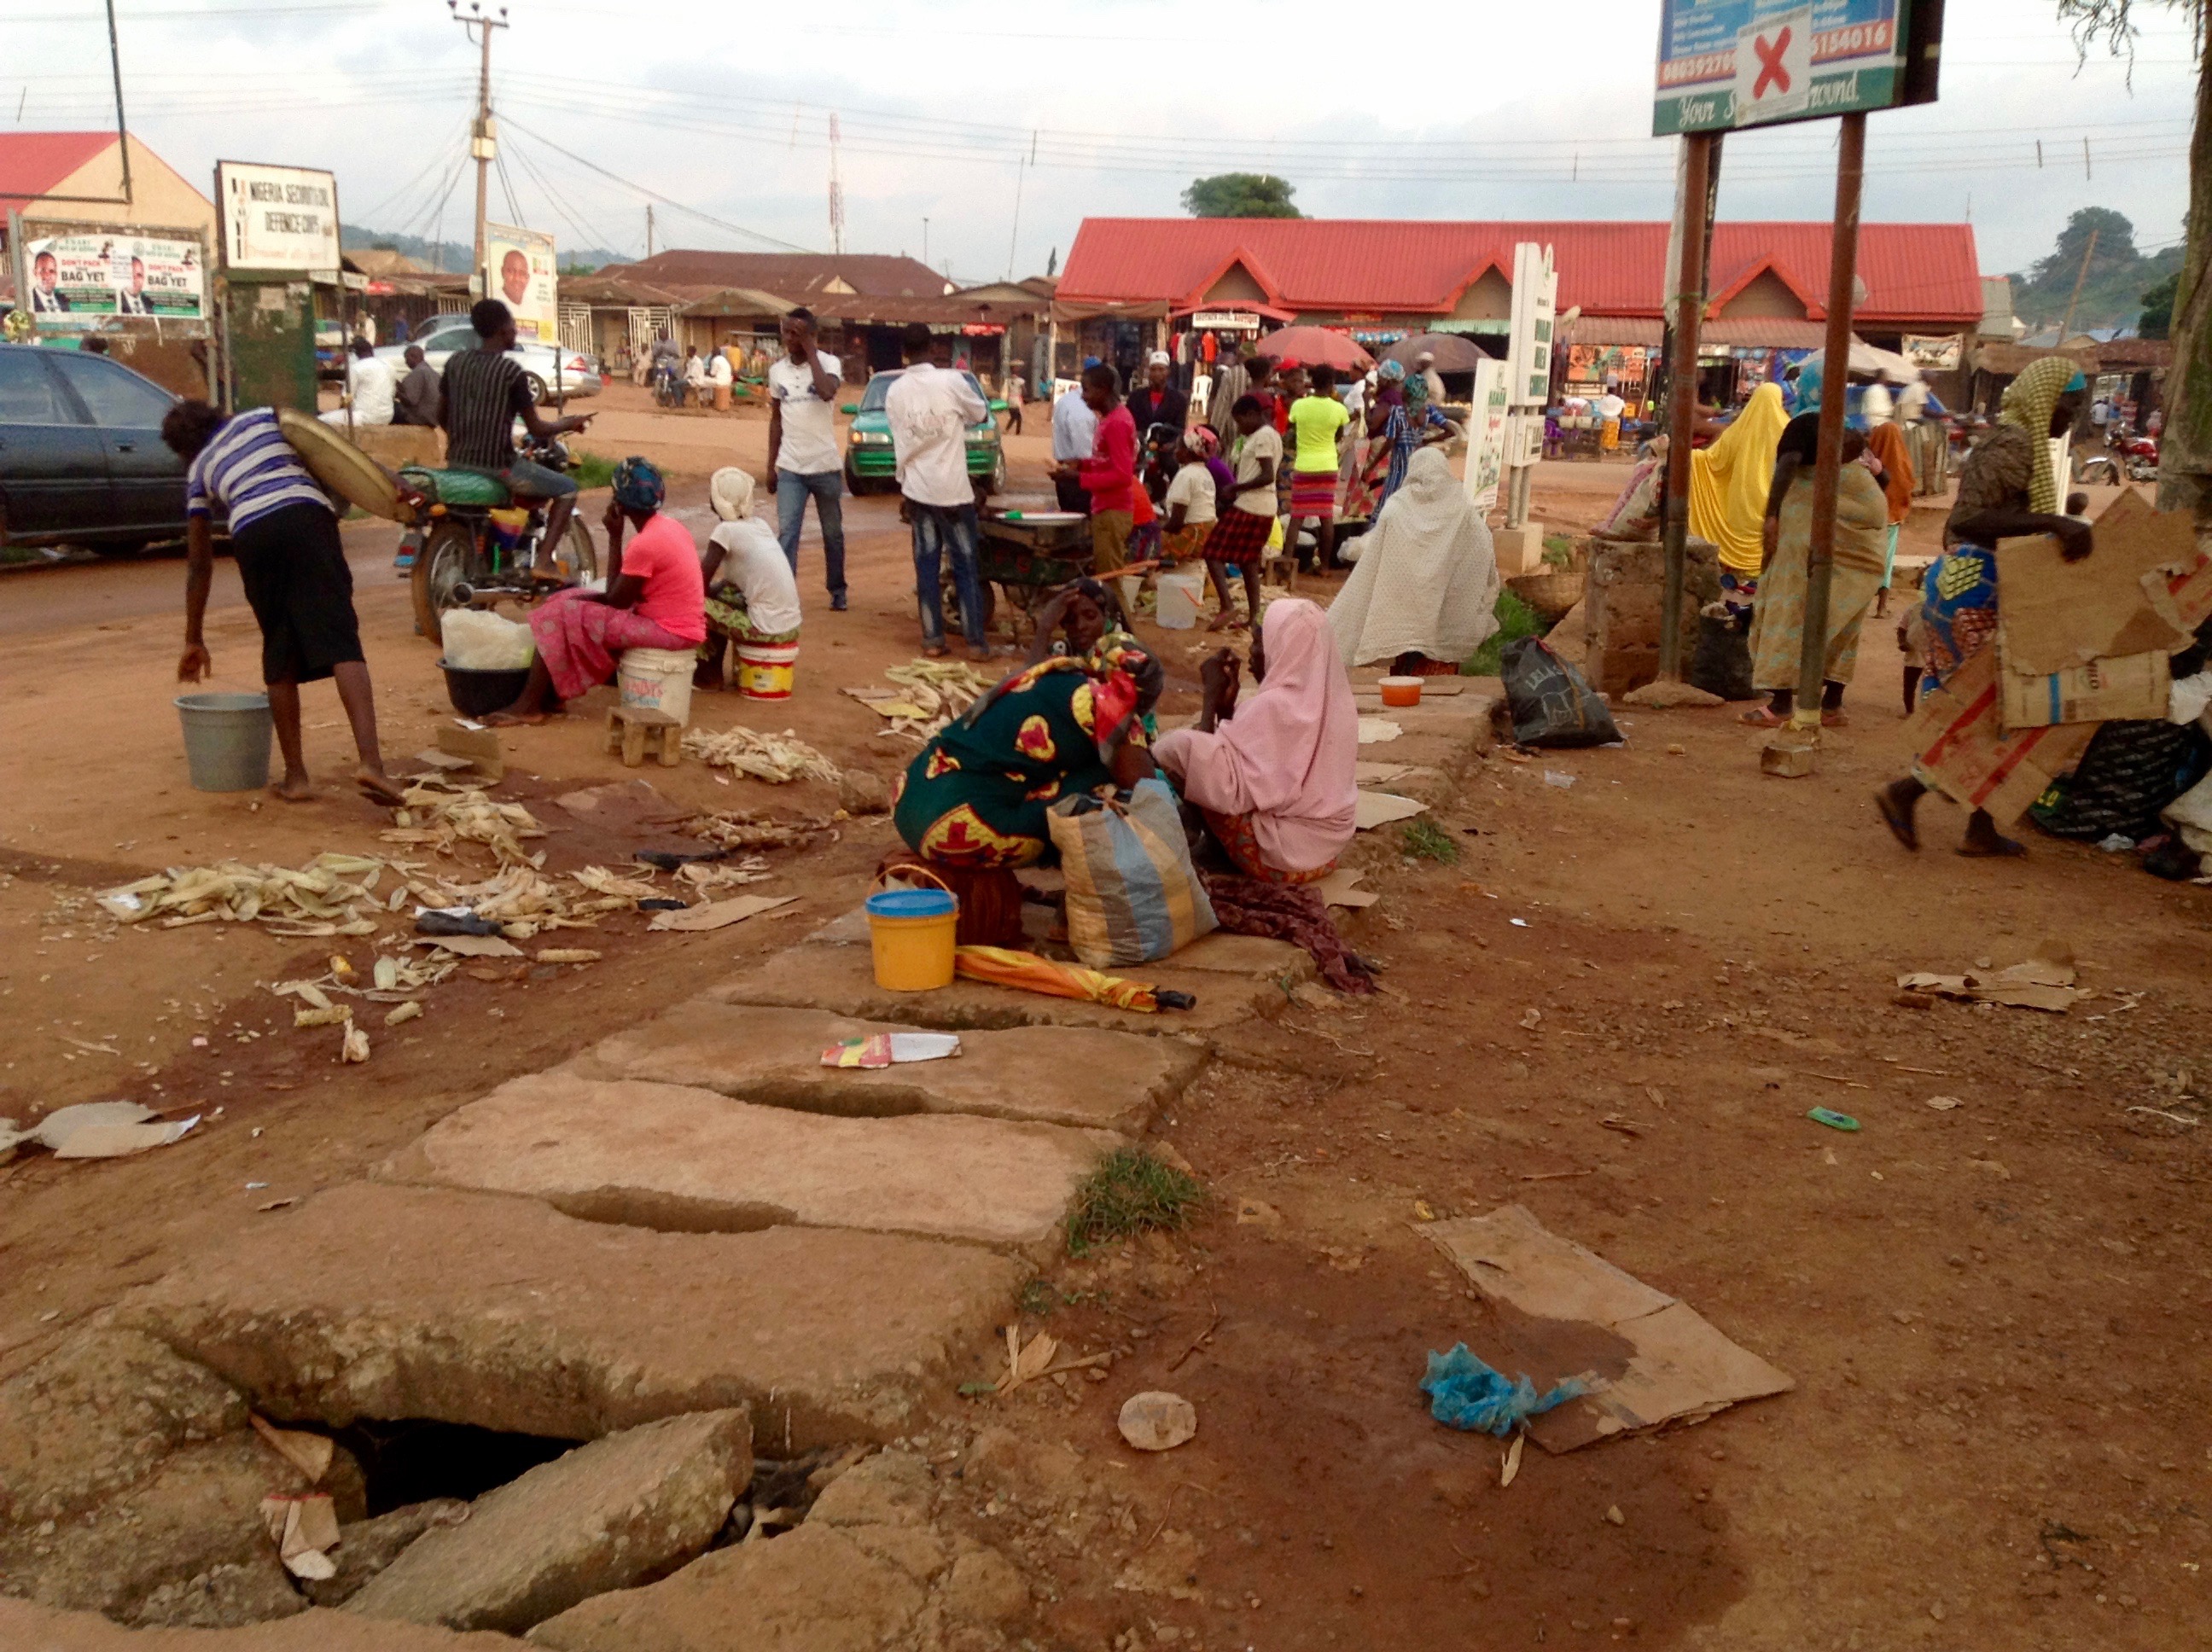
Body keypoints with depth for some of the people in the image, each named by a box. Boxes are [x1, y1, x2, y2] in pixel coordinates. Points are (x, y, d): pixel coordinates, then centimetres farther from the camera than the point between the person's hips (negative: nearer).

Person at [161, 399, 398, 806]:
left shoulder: (199, 472, 32)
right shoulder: (263, 417, 33)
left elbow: (200, 565, 31)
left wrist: (194, 641, 37)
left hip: (252, 534, 1)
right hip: (308, 516, -1)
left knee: (280, 655, 15)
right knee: (341, 643, -10)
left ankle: (296, 775, 15)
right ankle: (370, 761, -26)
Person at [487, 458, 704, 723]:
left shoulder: (644, 544, -21)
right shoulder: (670, 526, 9)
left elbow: (616, 601, -11)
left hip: (667, 631, -10)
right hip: (684, 624, 10)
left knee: (560, 614, -7)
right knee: (572, 602, 17)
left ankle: (529, 704, -3)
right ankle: (550, 696, 15)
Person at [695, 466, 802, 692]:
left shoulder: (727, 531, -11)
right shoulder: (758, 524, 11)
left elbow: (702, 583, -10)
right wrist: (715, 588, 15)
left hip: (767, 630, -8)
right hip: (791, 625, 8)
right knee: (723, 590, 25)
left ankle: (707, 675, 15)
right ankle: (712, 671, 29)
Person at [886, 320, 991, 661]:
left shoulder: (895, 392, 0)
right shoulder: (951, 381, -11)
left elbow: (899, 444, 6)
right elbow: (981, 414, 5)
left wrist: (903, 491, 13)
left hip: (918, 490, 4)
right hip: (953, 489, -3)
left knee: (927, 565, 8)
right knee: (965, 565, 2)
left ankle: (933, 639, 8)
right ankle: (976, 641, 2)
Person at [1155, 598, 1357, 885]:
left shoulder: (1276, 706, -25)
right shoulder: (1327, 696, 3)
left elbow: (1223, 790, -24)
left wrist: (1212, 695, -18)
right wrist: (1227, 702, 0)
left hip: (1282, 854, -10)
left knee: (1174, 748, -13)